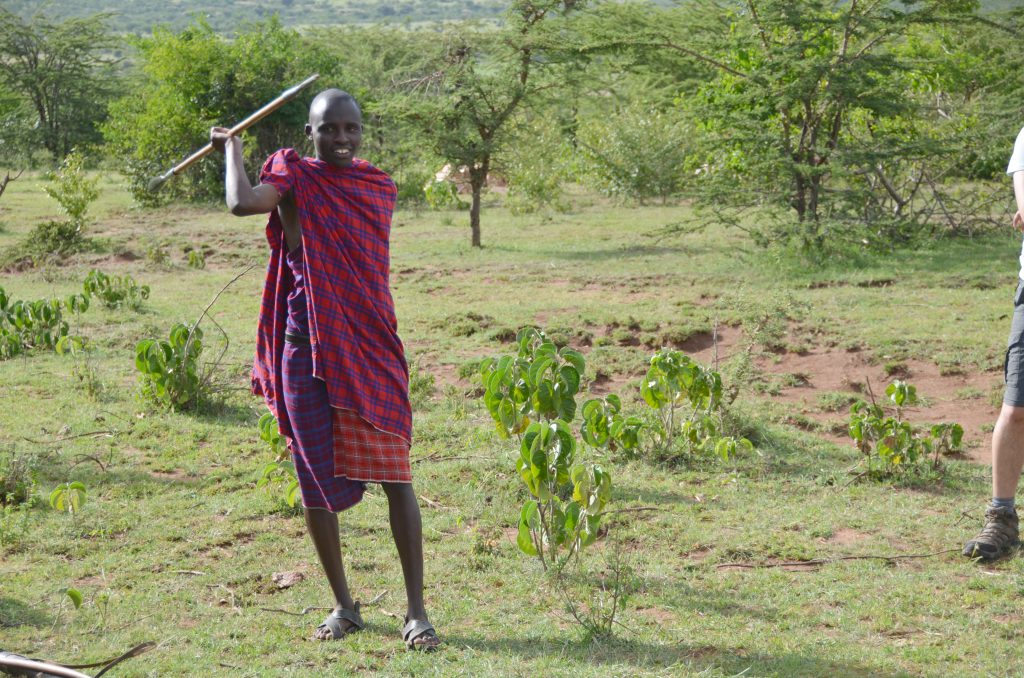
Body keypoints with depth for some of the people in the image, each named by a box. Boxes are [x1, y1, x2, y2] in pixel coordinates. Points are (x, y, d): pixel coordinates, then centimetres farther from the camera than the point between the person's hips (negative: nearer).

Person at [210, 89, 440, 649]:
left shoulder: (379, 186, 9)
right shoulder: (295, 177, -1)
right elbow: (242, 203, -21)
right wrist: (232, 148, -5)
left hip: (371, 350, 1)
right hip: (307, 347, -1)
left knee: (395, 475, -3)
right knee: (315, 480, 5)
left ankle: (416, 610, 4)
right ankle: (343, 605, 21)